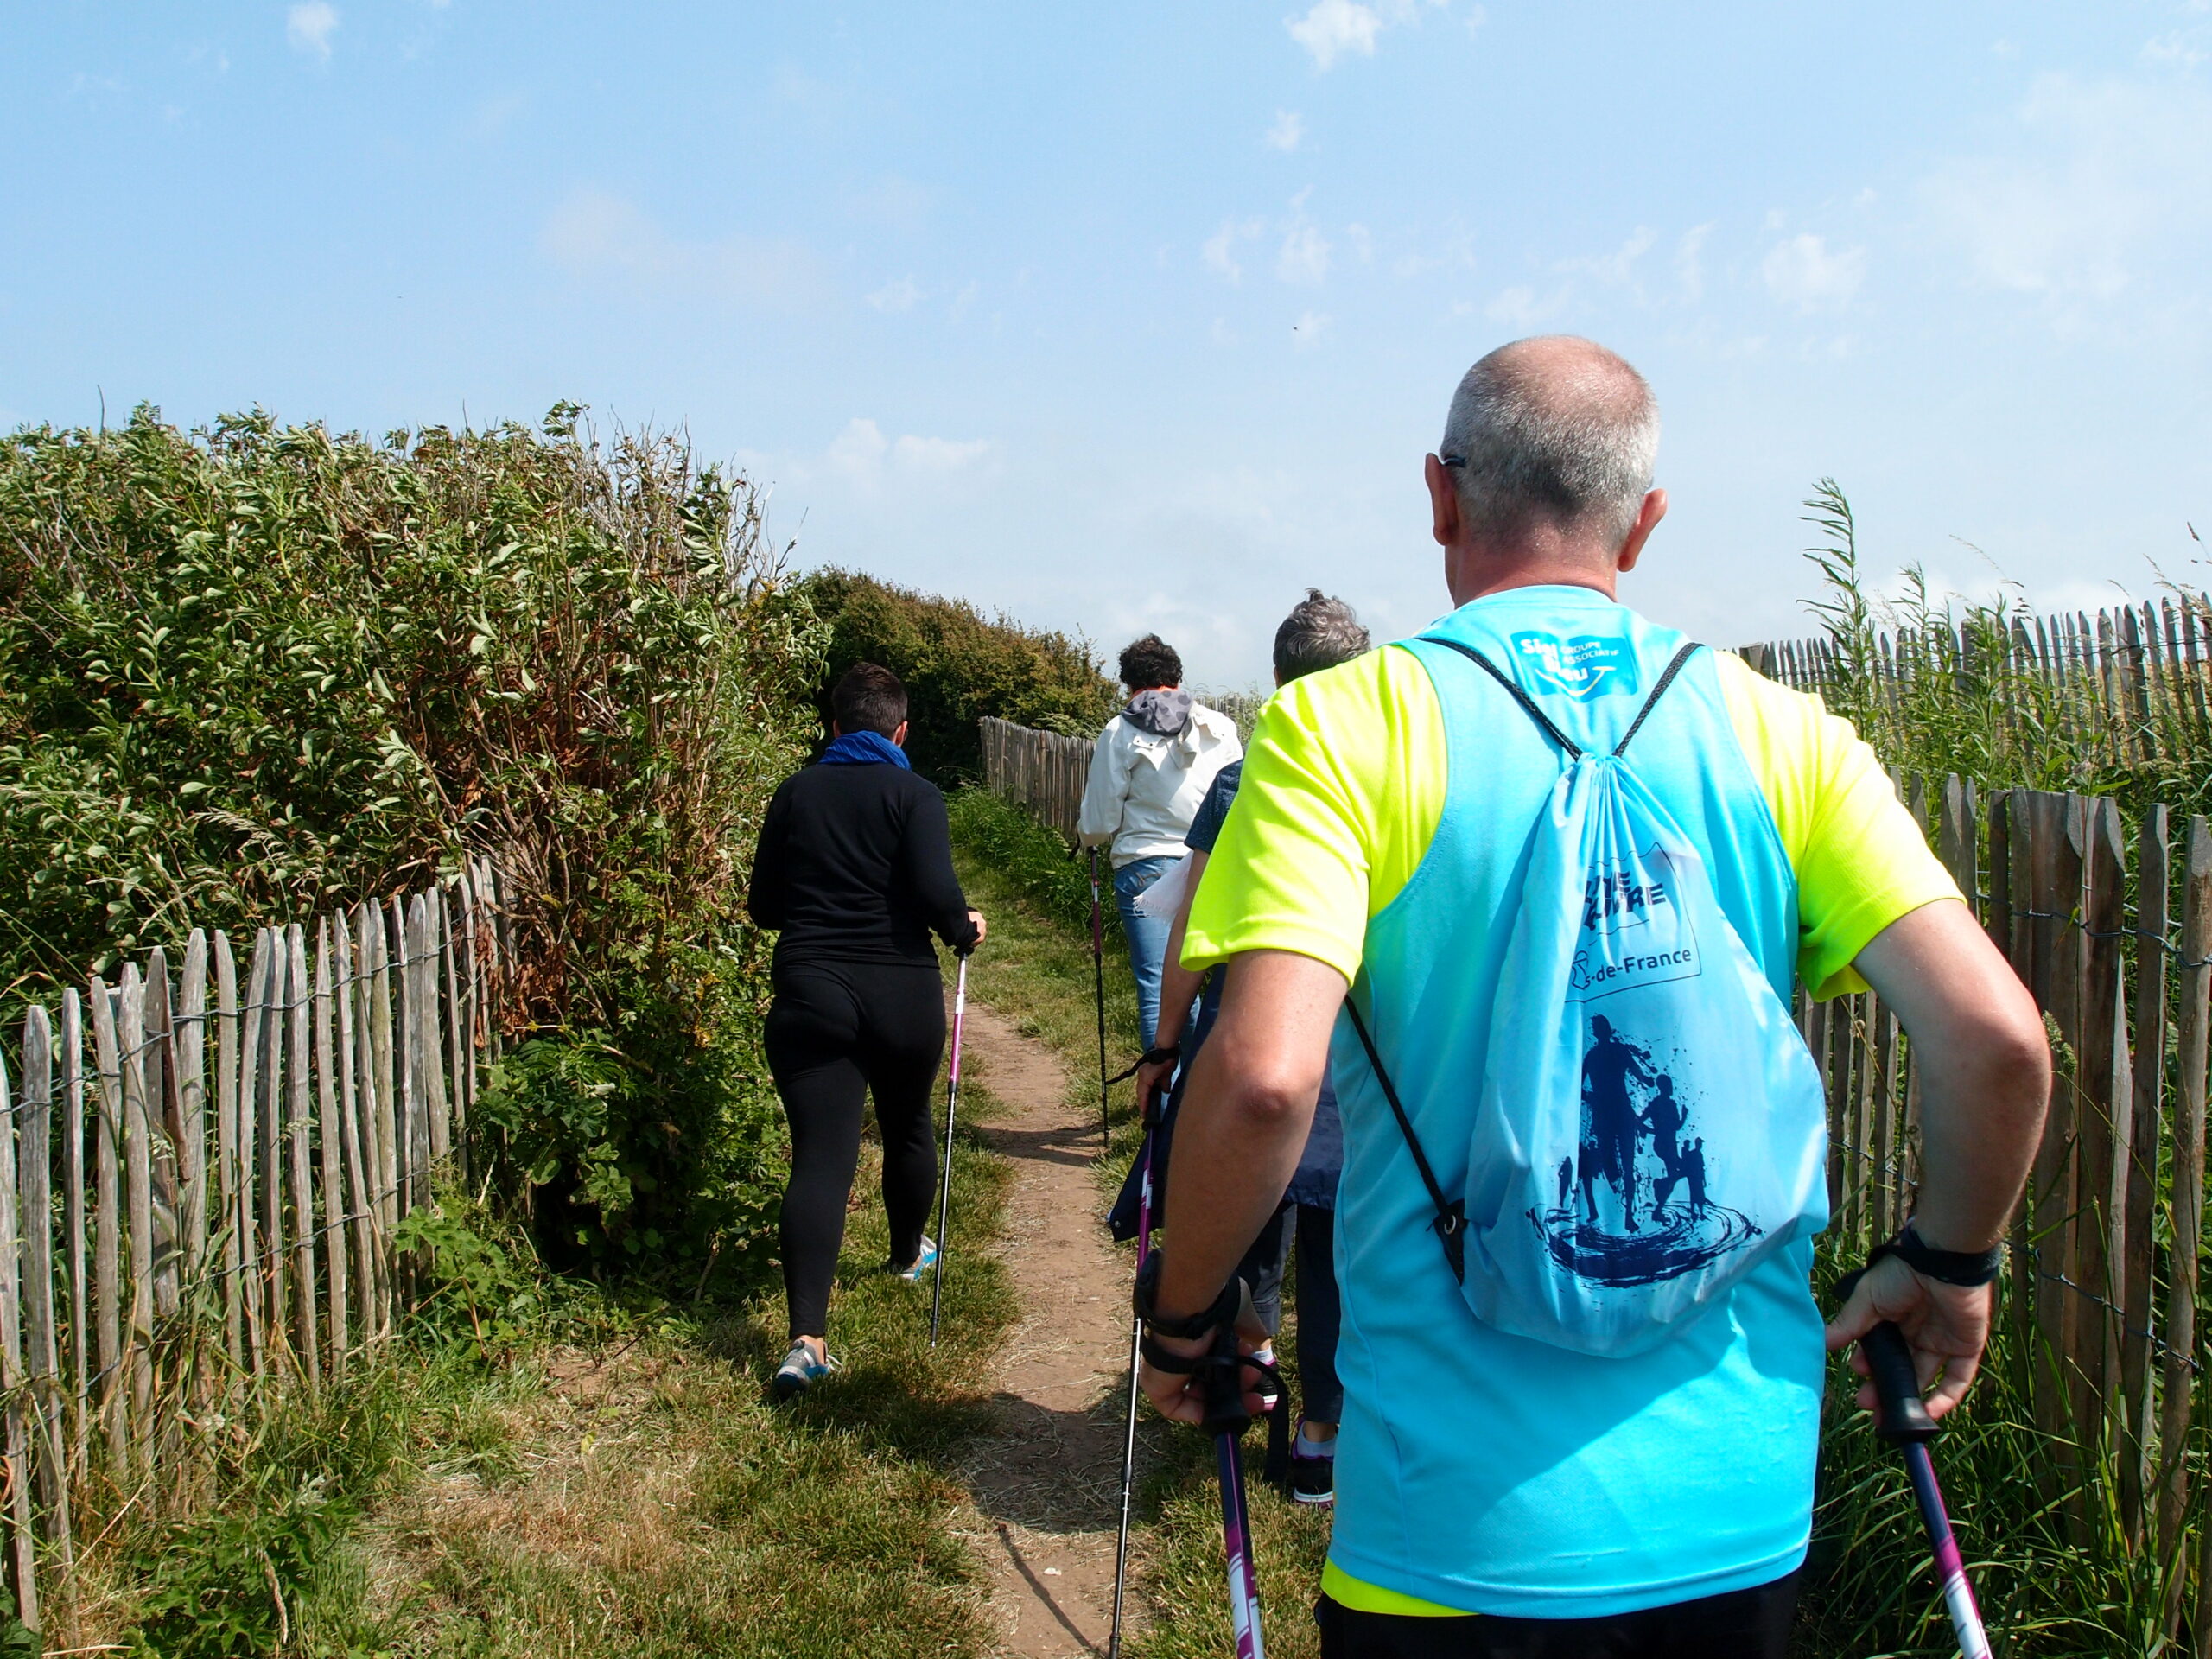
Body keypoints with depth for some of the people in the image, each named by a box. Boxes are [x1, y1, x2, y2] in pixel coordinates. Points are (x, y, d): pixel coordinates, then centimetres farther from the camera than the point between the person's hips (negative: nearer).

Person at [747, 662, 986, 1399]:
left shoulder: (795, 794, 5)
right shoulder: (914, 795, -5)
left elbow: (763, 905, 10)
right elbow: (937, 894, -16)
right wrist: (965, 929, 5)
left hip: (809, 997, 1)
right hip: (903, 997, -1)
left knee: (820, 1157, -6)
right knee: (907, 1126, 24)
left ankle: (807, 1336, -19)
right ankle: (909, 1252, 48)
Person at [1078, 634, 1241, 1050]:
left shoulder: (1121, 732, 1)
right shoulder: (1221, 727, 8)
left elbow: (1098, 826, 2)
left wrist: (1087, 832, 24)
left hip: (1146, 869, -3)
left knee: (1157, 986, -1)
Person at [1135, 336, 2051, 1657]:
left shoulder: (1339, 722, -10)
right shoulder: (1780, 730, -1)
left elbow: (1263, 1076, -22)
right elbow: (1997, 1037, -8)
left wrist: (1182, 1316, -4)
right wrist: (1954, 1262, 10)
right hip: (1747, 1509, 4)